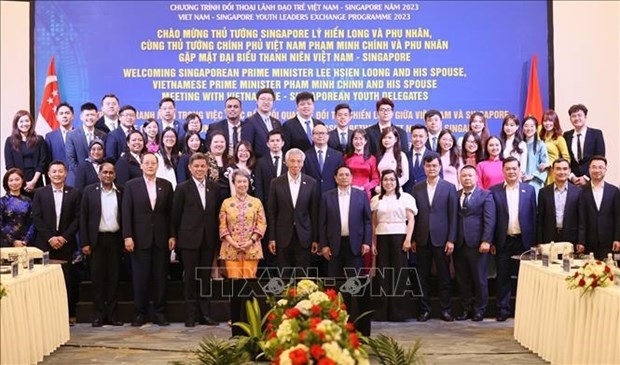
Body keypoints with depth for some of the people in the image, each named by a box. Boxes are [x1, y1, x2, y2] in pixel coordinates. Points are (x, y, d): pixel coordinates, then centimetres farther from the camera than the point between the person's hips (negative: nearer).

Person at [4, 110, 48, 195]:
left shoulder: (39, 140, 8)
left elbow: (42, 162, 3)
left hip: (36, 183, 0)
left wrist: (33, 181, -8)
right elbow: (9, 165, 2)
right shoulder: (10, 141, 8)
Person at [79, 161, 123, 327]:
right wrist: (84, 243, -4)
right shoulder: (89, 191, 3)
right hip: (97, 239, -1)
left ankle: (112, 314, 12)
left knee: (113, 278, 5)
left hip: (115, 239, 1)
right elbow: (83, 218, 1)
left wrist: (126, 240, -1)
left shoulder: (121, 192, 5)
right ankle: (98, 314, 11)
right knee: (97, 278, 3)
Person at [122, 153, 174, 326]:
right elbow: (126, 213, -1)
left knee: (160, 277, 6)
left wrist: (172, 235, 1)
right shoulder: (131, 185, 3)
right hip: (140, 239, -1)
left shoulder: (166, 185, 7)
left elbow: (170, 212, 6)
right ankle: (140, 313, 14)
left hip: (161, 239, 1)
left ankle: (159, 313, 15)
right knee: (140, 278, 4)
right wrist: (127, 236, -8)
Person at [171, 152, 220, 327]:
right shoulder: (183, 188, -1)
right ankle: (191, 315, 10)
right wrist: (174, 236, 1)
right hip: (189, 239, -3)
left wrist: (217, 237, 5)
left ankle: (204, 314, 15)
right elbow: (176, 214, 1)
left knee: (205, 278, 8)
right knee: (190, 278, 3)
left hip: (208, 239, 3)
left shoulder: (214, 188, 8)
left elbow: (217, 213, 9)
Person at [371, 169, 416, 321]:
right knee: (382, 274, 2)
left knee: (399, 273, -1)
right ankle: (381, 312, 8)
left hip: (399, 237, -2)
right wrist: (373, 242, 3)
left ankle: (398, 312, 6)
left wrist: (408, 239, -10)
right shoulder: (376, 199, 12)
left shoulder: (406, 197, 4)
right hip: (382, 238, 2)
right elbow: (373, 223, 11)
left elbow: (411, 219, 0)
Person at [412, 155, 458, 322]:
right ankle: (425, 309, 16)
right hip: (422, 239, 2)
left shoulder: (449, 187, 1)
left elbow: (453, 215, -2)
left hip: (441, 239, -2)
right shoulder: (417, 188, 7)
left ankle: (446, 310, 15)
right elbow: (414, 215, 6)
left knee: (444, 276, 5)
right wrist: (413, 239, 1)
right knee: (423, 276, 7)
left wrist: (451, 239, -7)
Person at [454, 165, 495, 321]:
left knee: (479, 278, 4)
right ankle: (467, 309, 18)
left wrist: (486, 241, -14)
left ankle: (479, 310, 16)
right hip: (459, 244, 3)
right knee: (462, 279, 7)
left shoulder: (485, 195, 3)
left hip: (477, 244, -3)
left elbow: (489, 220, -5)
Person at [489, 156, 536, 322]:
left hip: (523, 240, 1)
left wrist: (534, 241, 0)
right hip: (503, 240, -1)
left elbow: (533, 216, 4)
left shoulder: (529, 190, 5)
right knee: (503, 276, 6)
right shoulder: (494, 190, 1)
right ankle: (503, 309, 15)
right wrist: (491, 241, -5)